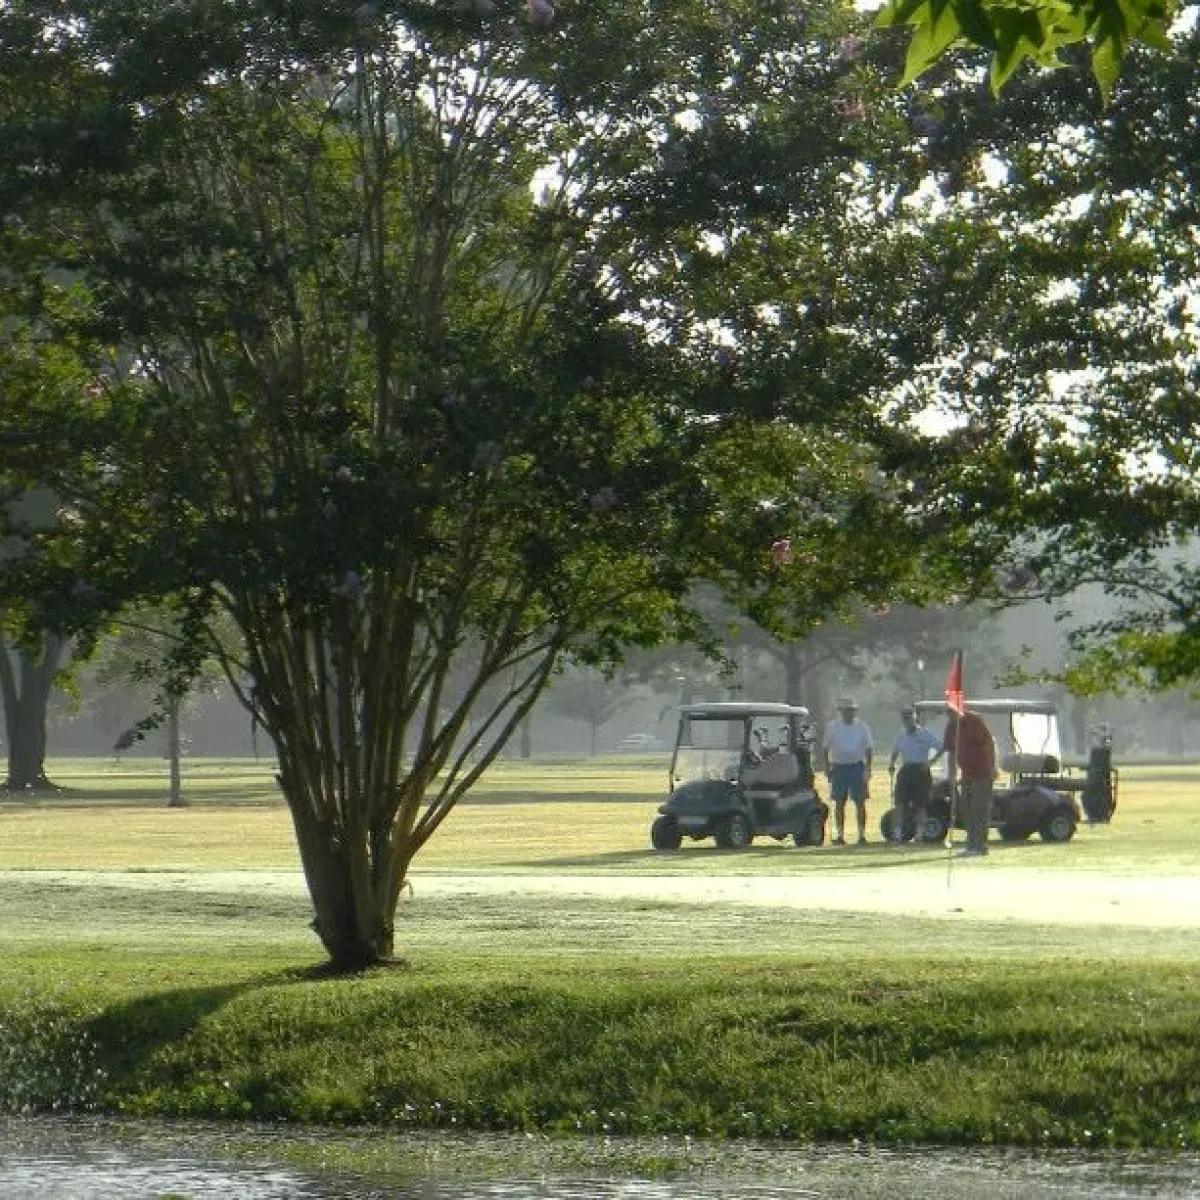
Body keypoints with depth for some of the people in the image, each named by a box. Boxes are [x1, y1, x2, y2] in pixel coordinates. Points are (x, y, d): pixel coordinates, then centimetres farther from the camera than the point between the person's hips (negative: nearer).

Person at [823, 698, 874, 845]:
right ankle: (840, 835, 8)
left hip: (857, 767, 0)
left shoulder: (862, 728, 6)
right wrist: (827, 767, -1)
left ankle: (862, 835, 0)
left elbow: (868, 748, 9)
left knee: (860, 803, -3)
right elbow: (826, 748, 8)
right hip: (839, 767, 0)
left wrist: (868, 767, -2)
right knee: (839, 804, 3)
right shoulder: (832, 727, 6)